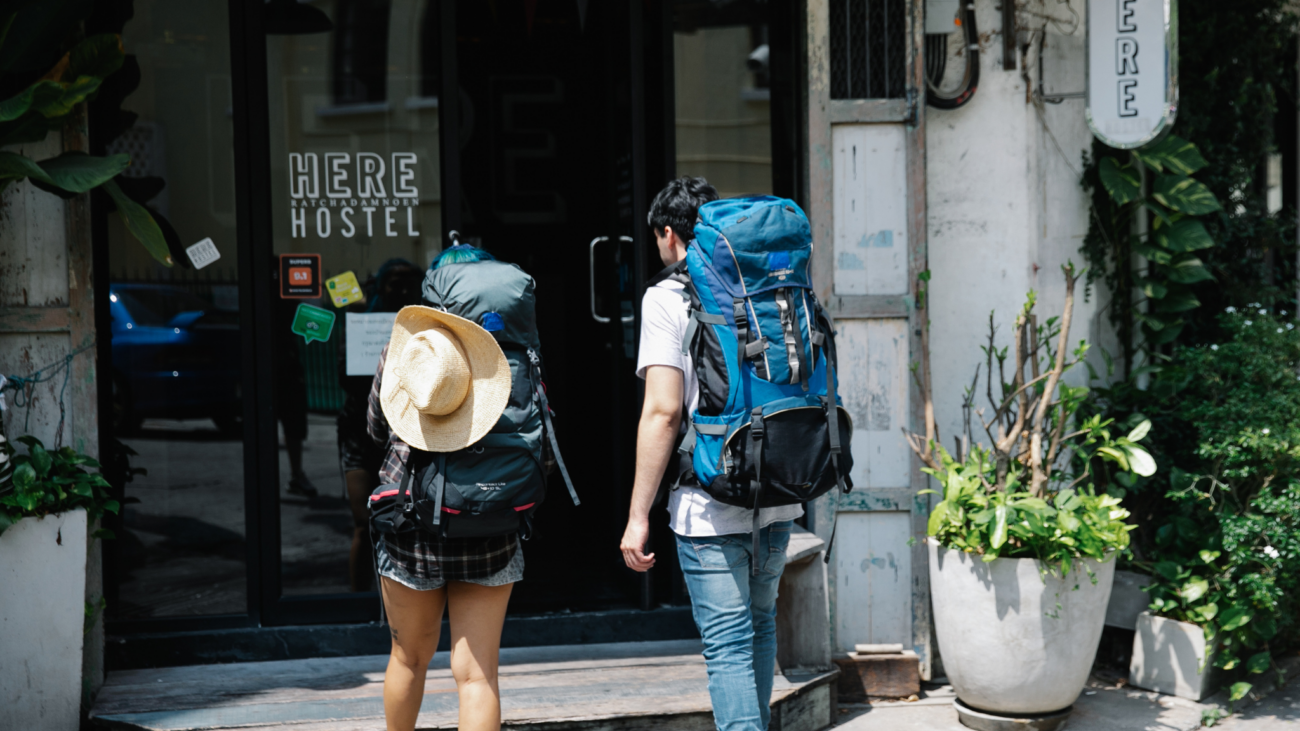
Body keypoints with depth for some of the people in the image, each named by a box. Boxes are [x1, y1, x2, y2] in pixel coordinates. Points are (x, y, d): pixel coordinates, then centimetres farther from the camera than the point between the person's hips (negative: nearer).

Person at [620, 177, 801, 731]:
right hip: (778, 498, 6)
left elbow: (663, 411, -14)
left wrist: (638, 515, -11)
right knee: (759, 623, 24)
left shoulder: (667, 296, -7)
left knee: (728, 643, -2)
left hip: (710, 508, -6)